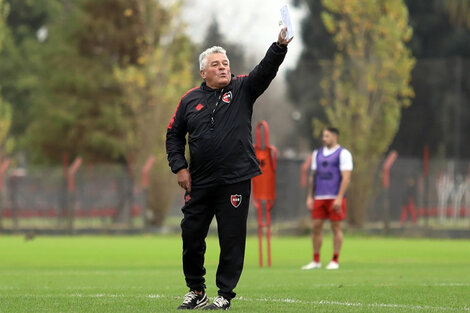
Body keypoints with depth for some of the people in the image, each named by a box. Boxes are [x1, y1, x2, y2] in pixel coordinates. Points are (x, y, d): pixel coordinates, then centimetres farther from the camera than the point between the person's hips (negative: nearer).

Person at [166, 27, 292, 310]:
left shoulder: (242, 89, 2)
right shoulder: (190, 100, 7)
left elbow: (266, 70, -14)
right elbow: (174, 135, 16)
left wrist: (280, 47, -31)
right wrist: (179, 167, 5)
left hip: (236, 180, -2)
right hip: (199, 183, 2)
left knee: (232, 240, -1)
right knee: (191, 235, 5)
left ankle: (225, 295, 10)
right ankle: (196, 291, 22)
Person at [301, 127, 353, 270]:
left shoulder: (343, 154, -3)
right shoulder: (317, 154, 15)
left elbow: (346, 177, -9)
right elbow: (313, 176, 18)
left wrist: (339, 198, -17)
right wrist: (310, 196, 11)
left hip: (335, 198, -5)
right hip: (319, 198, 5)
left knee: (336, 227, -1)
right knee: (316, 226, 2)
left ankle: (335, 261, 4)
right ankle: (316, 261, 8)